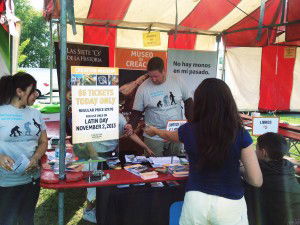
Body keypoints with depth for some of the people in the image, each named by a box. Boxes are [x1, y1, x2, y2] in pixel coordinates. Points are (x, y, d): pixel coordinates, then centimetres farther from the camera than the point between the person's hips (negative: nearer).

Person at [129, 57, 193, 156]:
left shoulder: (177, 81, -2)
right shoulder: (143, 88, -8)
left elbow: (188, 101, 9)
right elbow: (137, 112, -1)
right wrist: (130, 126, -19)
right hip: (153, 138, -2)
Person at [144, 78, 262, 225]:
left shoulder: (189, 130, -7)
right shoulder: (240, 134, -13)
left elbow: (168, 135, 17)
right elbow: (257, 181, -11)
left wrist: (154, 131, 39)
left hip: (196, 201, 1)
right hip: (230, 204, -1)